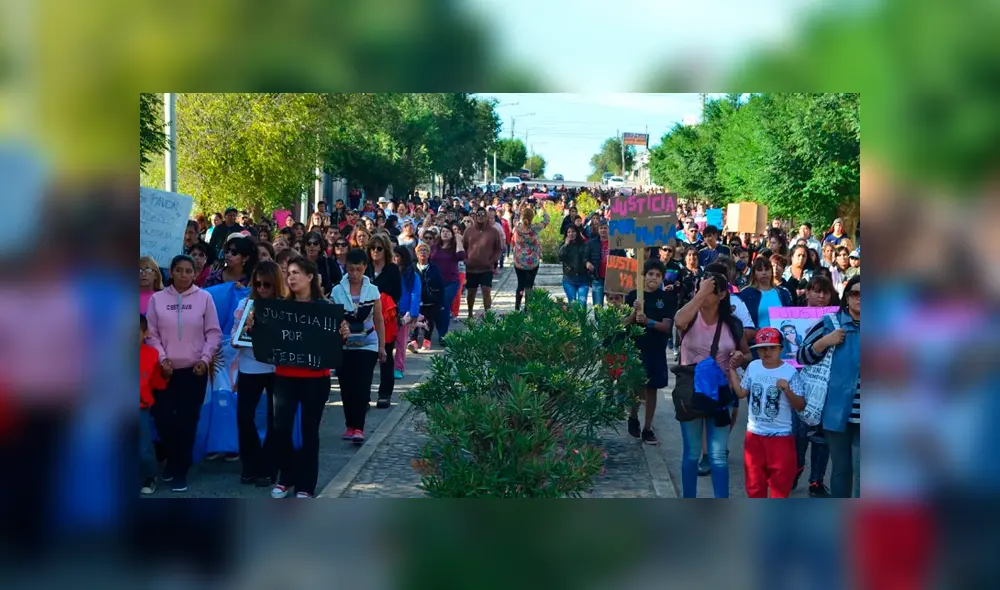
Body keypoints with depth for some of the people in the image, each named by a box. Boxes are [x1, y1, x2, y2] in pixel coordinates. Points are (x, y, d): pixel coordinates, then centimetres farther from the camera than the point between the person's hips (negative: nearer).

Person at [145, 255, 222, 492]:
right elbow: (151, 334, 4)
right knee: (164, 419, -3)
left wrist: (205, 359, -8)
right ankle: (173, 460, 23)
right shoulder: (158, 299, 2)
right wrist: (162, 358, -8)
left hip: (195, 369, -1)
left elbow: (214, 333, 2)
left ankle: (181, 470, 13)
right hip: (166, 369, 1)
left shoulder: (204, 298, -1)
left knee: (187, 421, 1)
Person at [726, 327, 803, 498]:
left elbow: (800, 406, -12)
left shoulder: (790, 372, -12)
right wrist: (732, 369, 8)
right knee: (754, 479, 14)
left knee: (780, 481, 3)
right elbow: (741, 393, 8)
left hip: (781, 436, -4)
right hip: (754, 434, 4)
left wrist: (787, 390, -28)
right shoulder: (753, 367, 2)